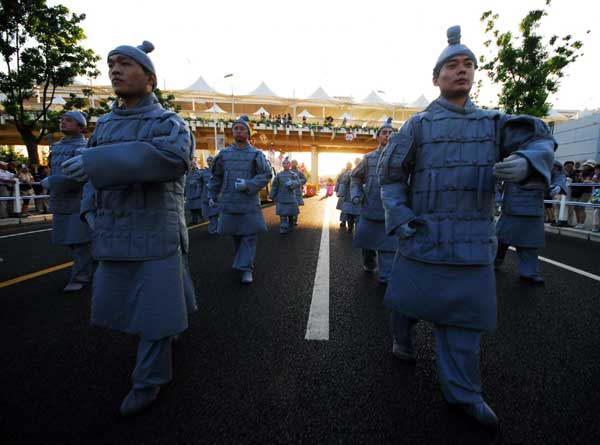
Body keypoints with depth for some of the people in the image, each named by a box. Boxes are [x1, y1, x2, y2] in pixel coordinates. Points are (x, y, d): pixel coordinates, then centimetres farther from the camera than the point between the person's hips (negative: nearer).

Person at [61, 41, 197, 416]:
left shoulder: (168, 122, -6)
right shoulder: (105, 124, 14)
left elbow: (174, 157, -29)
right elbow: (94, 172, 21)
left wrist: (97, 161, -29)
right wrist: (91, 209, 5)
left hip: (156, 234, -7)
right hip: (114, 235, 7)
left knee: (155, 304, 1)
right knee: (116, 298, 18)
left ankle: (150, 380, 21)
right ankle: (173, 324, 44)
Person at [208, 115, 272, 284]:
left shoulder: (256, 154, 0)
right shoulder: (224, 153, 9)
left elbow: (266, 175, -7)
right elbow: (216, 177, 15)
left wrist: (248, 185, -18)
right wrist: (212, 195, 12)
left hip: (249, 202, -3)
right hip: (229, 203, 3)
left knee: (249, 235, -3)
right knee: (235, 234, 12)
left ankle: (246, 268, 5)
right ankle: (245, 258, 33)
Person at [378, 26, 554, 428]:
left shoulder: (493, 122, 11)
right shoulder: (418, 125, 4)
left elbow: (539, 141, -1)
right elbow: (391, 174, 3)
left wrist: (524, 162, -25)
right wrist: (399, 216, -10)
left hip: (474, 239, 2)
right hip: (423, 234, -1)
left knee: (464, 310, 7)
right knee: (408, 298, 11)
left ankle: (463, 391, 23)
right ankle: (402, 343, 42)